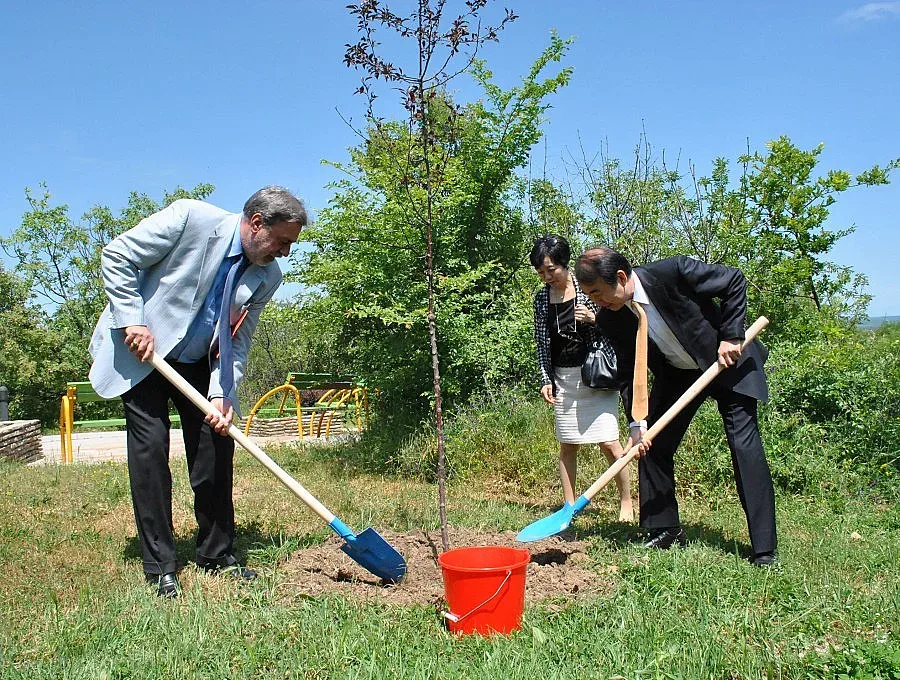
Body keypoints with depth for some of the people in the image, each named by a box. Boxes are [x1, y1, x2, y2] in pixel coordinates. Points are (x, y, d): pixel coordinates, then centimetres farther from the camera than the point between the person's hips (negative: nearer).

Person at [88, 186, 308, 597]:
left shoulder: (268, 277, -7)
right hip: (139, 352, -4)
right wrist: (132, 321, -21)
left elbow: (238, 342, -3)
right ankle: (159, 567, 2)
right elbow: (116, 256, -15)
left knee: (216, 447, -1)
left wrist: (222, 395, -16)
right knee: (150, 448, -8)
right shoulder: (191, 218, -21)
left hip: (197, 363, 5)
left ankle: (217, 555, 15)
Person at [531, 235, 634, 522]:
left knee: (609, 442, -7)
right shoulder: (541, 298, 6)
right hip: (562, 379, 4)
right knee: (567, 445, 7)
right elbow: (542, 343, 12)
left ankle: (626, 503, 9)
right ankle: (569, 506, 16)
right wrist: (545, 379, 4)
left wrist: (595, 319, -17)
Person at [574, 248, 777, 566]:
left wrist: (731, 336, -22)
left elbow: (735, 280, -19)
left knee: (744, 445, -11)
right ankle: (665, 529, 16)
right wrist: (637, 423, -18)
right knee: (652, 445, -1)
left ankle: (764, 549, -4)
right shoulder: (610, 319, -15)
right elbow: (629, 372, -8)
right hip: (677, 374, 5)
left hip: (728, 361, -5)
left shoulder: (673, 272, -30)